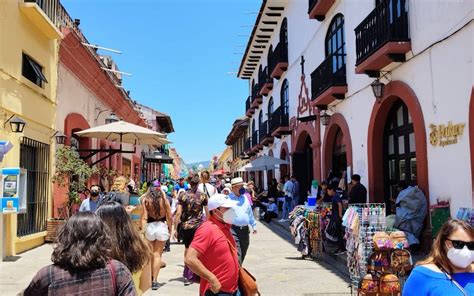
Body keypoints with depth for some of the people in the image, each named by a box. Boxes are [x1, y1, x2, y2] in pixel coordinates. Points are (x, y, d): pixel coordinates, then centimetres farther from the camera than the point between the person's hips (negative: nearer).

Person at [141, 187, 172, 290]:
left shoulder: (145, 201, 2)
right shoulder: (164, 200, 3)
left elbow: (144, 218, -4)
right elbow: (169, 217, 4)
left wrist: (142, 231, -4)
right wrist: (170, 229, 16)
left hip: (150, 227, 0)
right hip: (162, 227, 0)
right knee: (157, 254, 5)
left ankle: (151, 278, 29)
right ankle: (154, 280, 1)